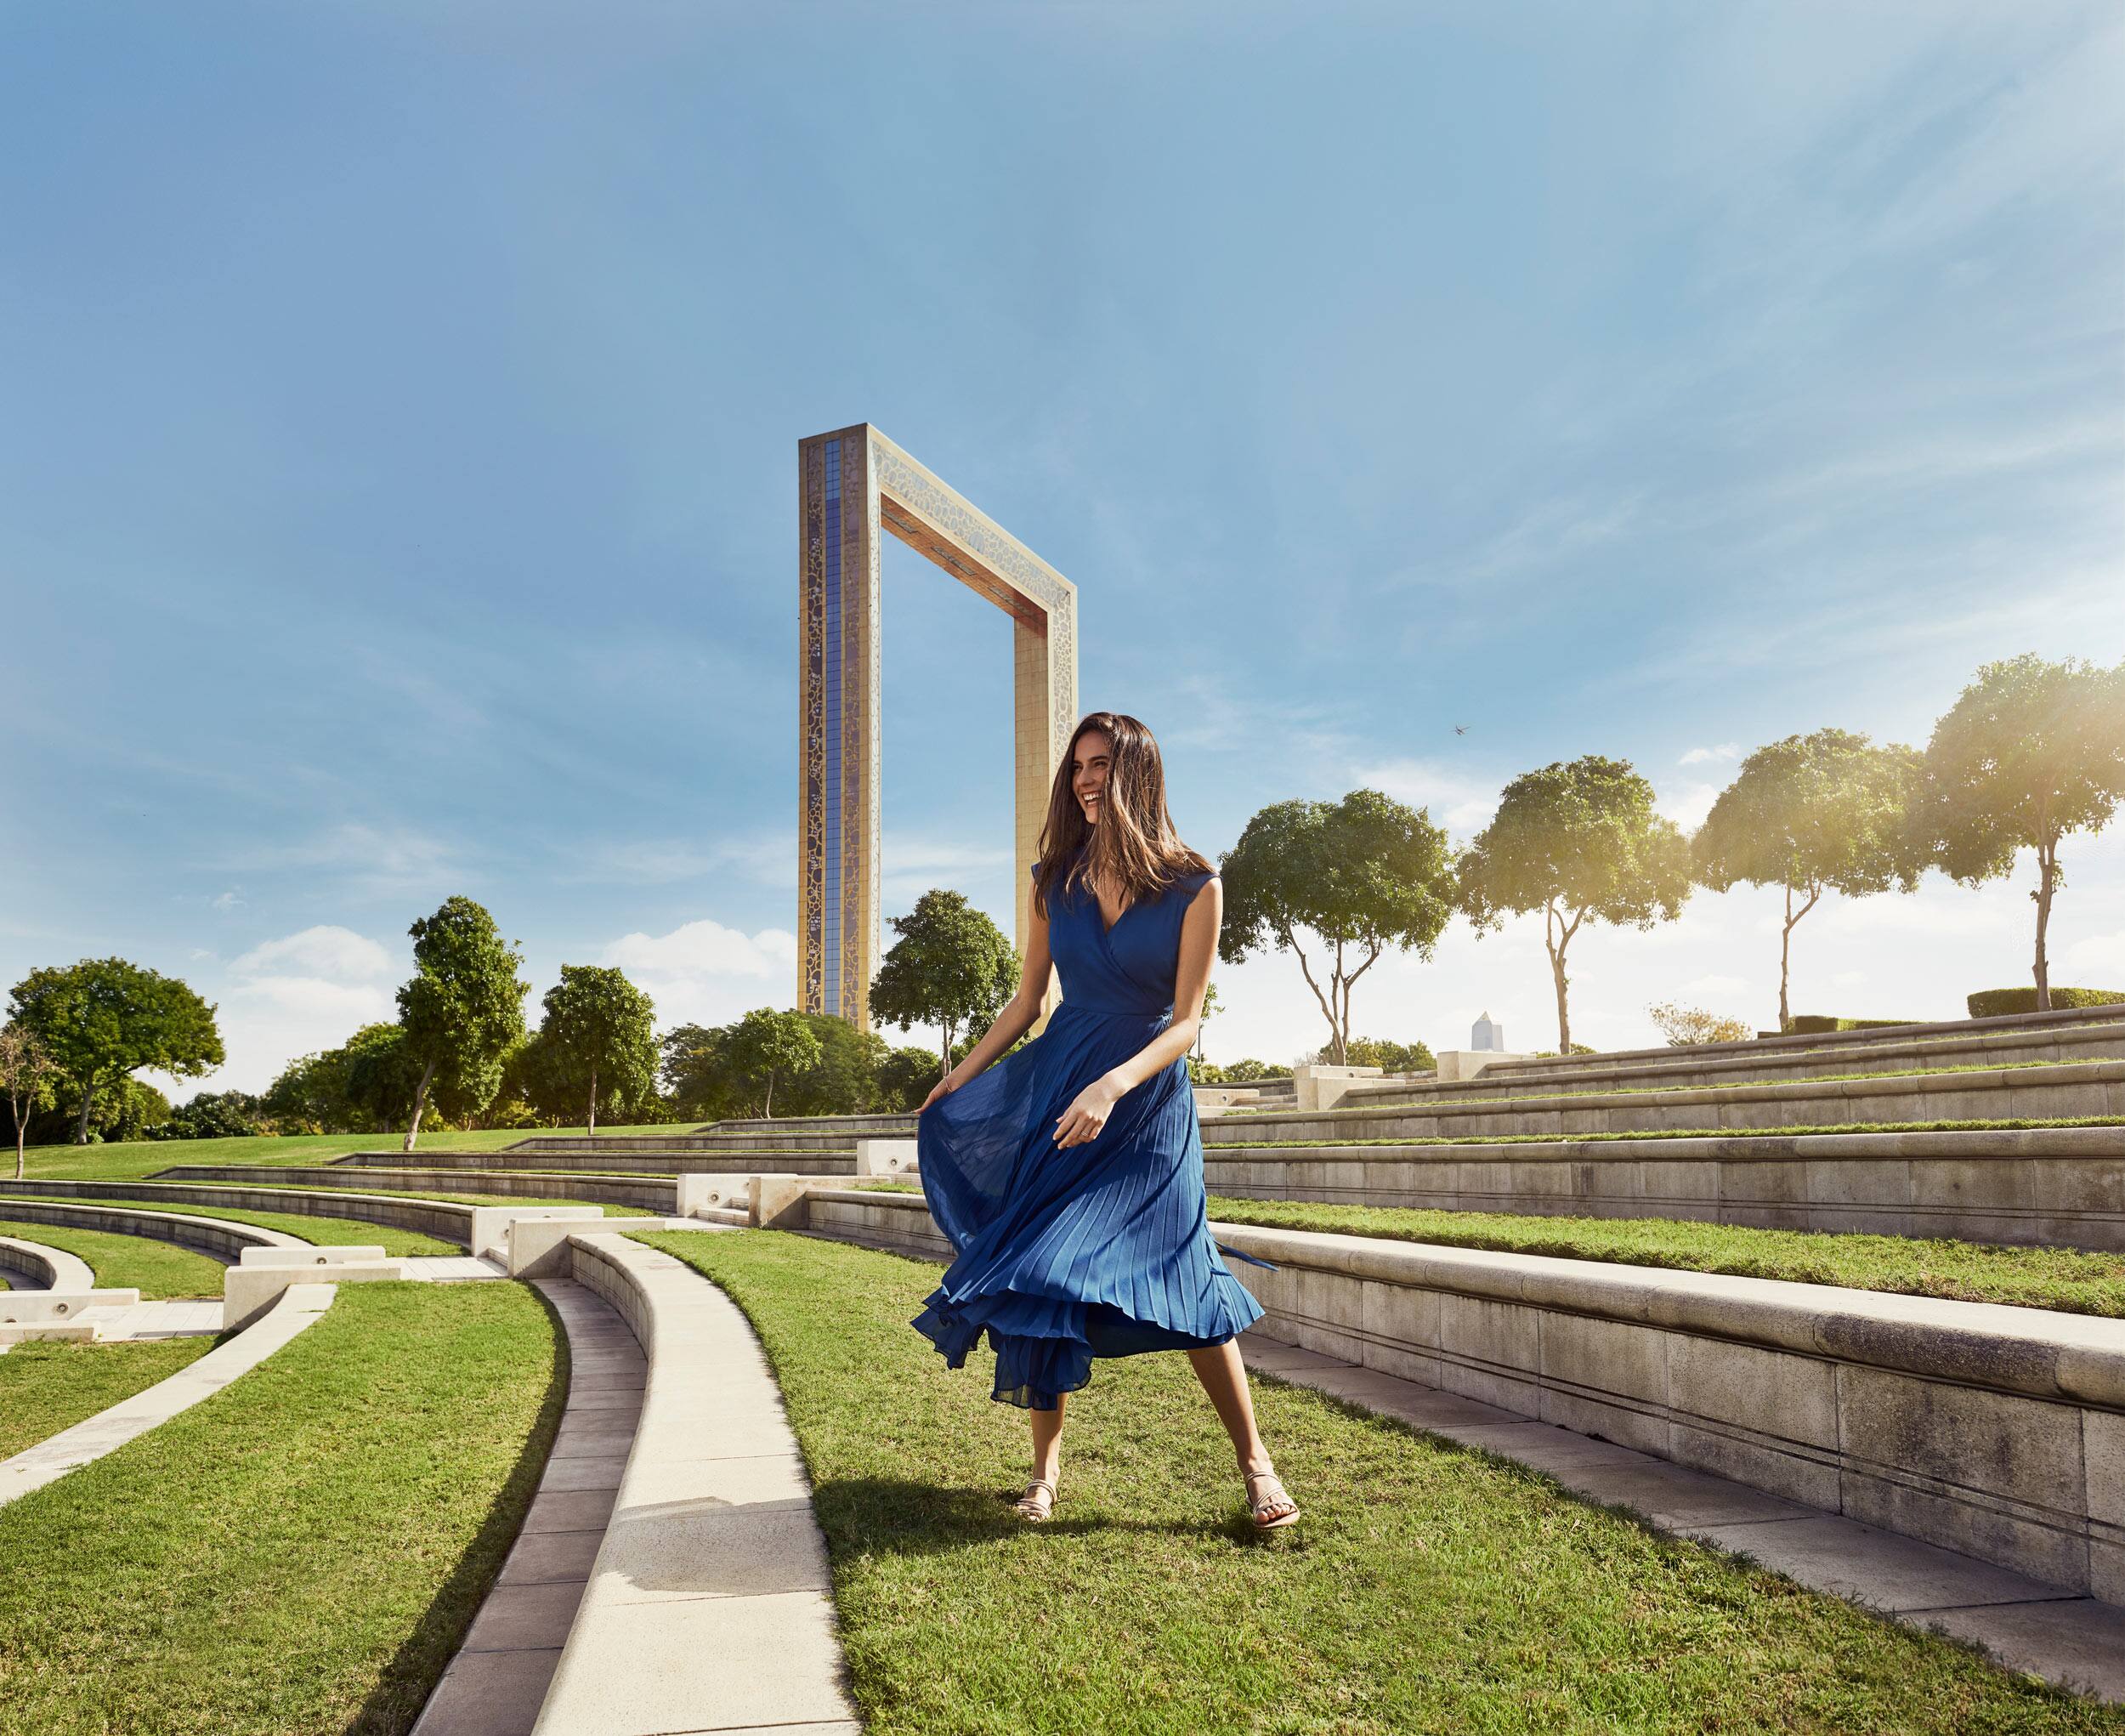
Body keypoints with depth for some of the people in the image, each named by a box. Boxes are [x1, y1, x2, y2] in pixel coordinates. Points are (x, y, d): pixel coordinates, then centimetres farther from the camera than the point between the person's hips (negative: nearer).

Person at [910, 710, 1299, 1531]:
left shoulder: (1194, 886, -8)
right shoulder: (1054, 880, 3)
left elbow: (1184, 1022, -11)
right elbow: (1026, 1002, 11)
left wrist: (1114, 1086, -25)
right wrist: (953, 1082, 10)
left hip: (1148, 1100, -3)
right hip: (1056, 1089, 3)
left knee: (1184, 1276, -6)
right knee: (1040, 1273, 0)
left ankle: (1255, 1462, 8)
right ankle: (1046, 1469, 13)